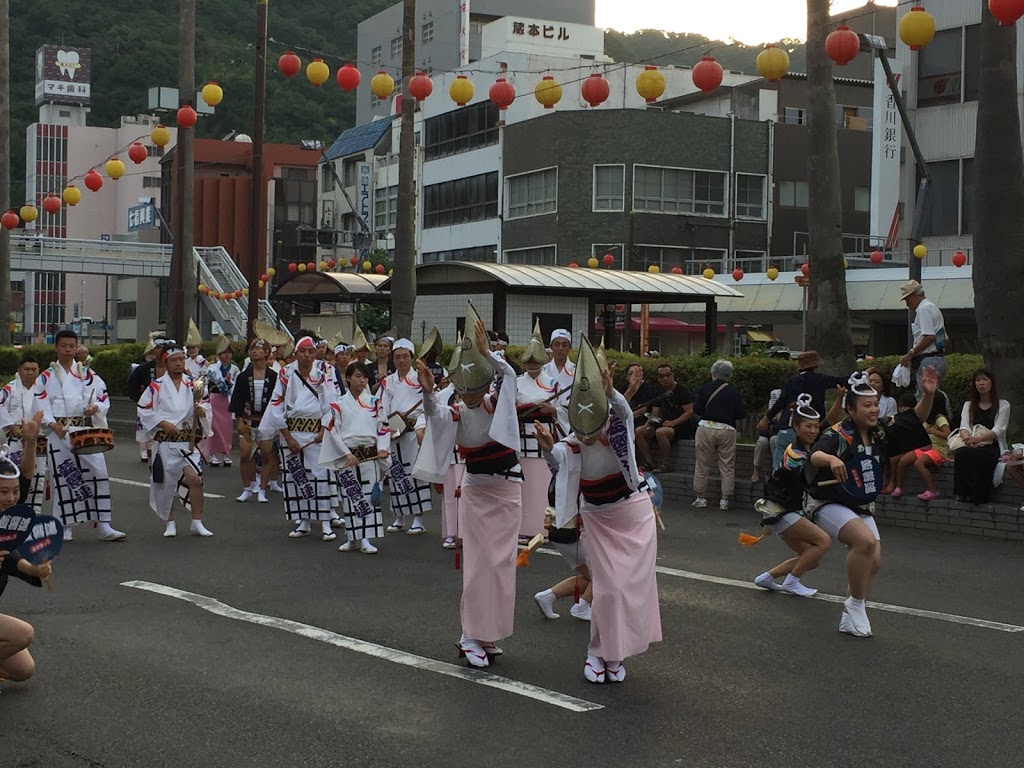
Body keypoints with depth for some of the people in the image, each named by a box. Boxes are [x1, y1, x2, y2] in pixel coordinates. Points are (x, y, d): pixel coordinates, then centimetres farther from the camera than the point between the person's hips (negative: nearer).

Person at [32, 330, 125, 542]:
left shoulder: (88, 375, 9)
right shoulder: (47, 377, 4)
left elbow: (104, 398, 8)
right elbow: (41, 406, -2)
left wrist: (95, 408, -14)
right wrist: (53, 425, -17)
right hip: (60, 433, -1)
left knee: (98, 473, -7)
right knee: (63, 478, 2)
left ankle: (102, 526, -2)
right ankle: (65, 527, 14)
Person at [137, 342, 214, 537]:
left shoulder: (193, 384, 7)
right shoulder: (157, 387, -1)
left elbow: (206, 405, 12)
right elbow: (144, 410, -2)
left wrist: (202, 410, -11)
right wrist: (163, 423, -13)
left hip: (188, 441, 1)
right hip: (164, 442, -1)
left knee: (194, 477, -16)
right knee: (166, 484, 6)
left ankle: (197, 523, -6)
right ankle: (170, 523, 25)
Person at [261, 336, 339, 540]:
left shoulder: (323, 376, 4)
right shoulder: (286, 376, 0)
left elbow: (331, 406, 3)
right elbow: (277, 408, -2)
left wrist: (324, 431, -10)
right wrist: (289, 438, -6)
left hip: (317, 433, -1)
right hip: (291, 432, 1)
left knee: (321, 475, -7)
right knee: (294, 477, 3)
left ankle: (326, 524, -3)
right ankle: (303, 522, 15)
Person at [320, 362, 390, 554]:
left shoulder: (373, 402, 8)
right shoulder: (339, 404, 2)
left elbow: (383, 427, 8)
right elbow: (333, 431, -2)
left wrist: (382, 448, -7)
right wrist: (347, 454, -10)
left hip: (370, 456, 1)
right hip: (347, 456, -1)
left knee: (370, 495, -2)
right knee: (351, 497, 2)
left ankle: (365, 539, 1)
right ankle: (354, 539, 12)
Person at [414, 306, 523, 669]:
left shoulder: (499, 404, -6)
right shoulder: (455, 414, -4)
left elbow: (508, 375, -24)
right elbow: (435, 416, -27)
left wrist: (486, 352, -37)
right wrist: (428, 393, -46)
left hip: (506, 491, 0)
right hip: (475, 491, 0)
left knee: (500, 561, 3)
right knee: (477, 561, -3)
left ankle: (487, 634, 14)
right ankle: (472, 637, 0)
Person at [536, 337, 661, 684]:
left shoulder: (618, 428, -18)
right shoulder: (572, 445, -13)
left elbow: (623, 411, -40)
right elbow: (558, 463, -30)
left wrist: (610, 393, -61)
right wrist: (548, 447, -51)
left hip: (634, 514, -1)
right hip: (597, 518, 1)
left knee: (631, 583, 0)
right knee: (607, 586, -3)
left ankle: (615, 653, 13)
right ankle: (598, 652, 12)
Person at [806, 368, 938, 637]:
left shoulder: (881, 432, 0)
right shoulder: (838, 434, -18)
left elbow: (916, 419, -1)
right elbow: (815, 455, -35)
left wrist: (929, 394, -19)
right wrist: (831, 459, -58)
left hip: (861, 507, 7)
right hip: (829, 504, -7)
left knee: (873, 562, -3)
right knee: (866, 540, -30)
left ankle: (850, 618, 14)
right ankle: (856, 605, -14)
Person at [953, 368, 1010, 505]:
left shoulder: (1003, 405, 10)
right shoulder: (968, 405, 21)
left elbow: (998, 430, -5)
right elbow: (964, 427, 5)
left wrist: (977, 439, -25)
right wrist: (968, 439, -22)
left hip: (992, 447, -3)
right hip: (972, 447, 3)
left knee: (975, 455, -37)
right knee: (961, 453, -35)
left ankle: (978, 496, -31)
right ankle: (963, 493, -35)